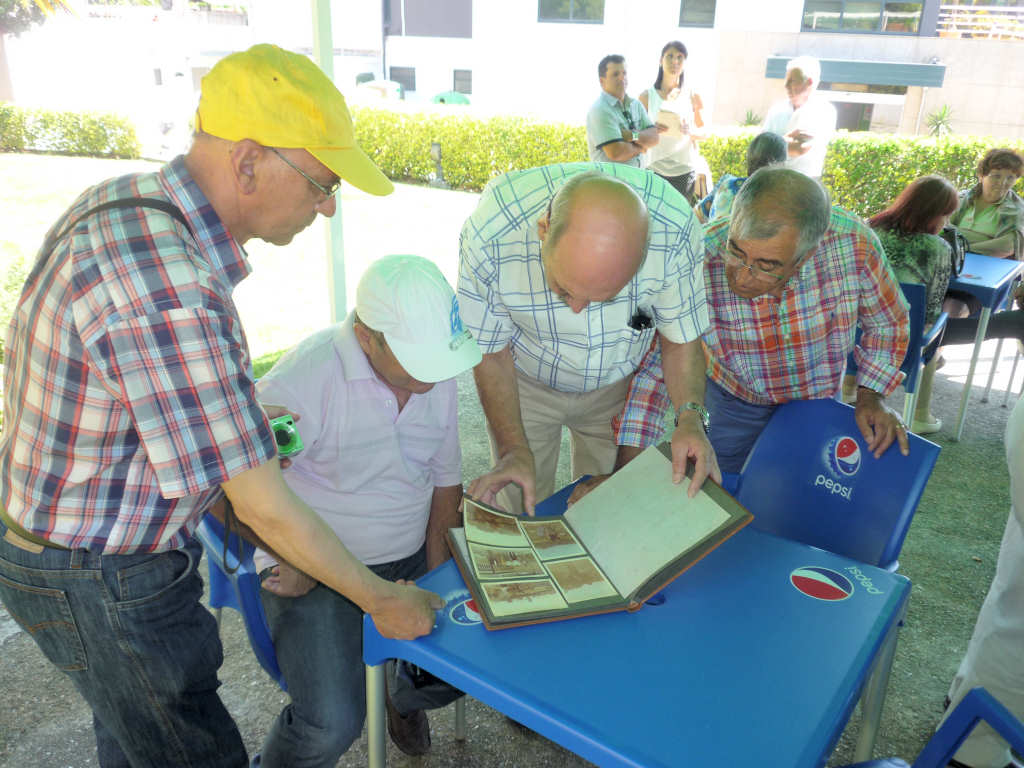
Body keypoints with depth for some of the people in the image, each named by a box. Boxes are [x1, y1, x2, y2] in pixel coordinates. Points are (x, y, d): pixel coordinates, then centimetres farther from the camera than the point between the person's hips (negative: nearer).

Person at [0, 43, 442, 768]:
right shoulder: (169, 300, -36)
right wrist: (384, 601, -14)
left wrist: (243, 420, 7)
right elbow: (267, 510, -28)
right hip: (103, 587, -9)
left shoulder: (122, 201, -5)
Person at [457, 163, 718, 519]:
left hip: (618, 386, 1)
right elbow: (491, 352, -19)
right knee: (522, 517, 11)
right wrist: (514, 449, -28)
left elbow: (681, 339, -15)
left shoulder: (673, 227, -33)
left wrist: (690, 417, -31)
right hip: (525, 384, 0)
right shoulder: (491, 234, -36)